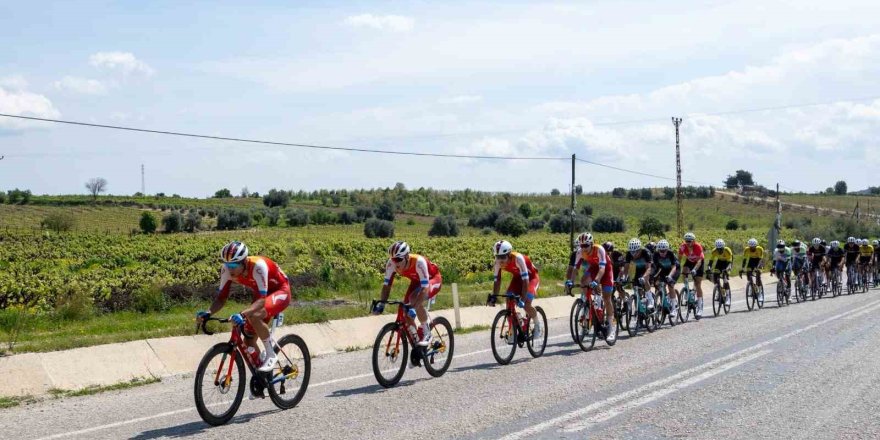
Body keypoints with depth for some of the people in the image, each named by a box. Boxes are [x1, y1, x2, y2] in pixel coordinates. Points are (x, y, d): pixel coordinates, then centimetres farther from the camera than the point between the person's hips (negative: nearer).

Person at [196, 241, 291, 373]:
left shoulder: (258, 266, -37)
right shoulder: (227, 269, -19)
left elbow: (262, 299, -41)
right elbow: (221, 297, -12)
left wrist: (243, 314, -56)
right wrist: (208, 312, -31)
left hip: (280, 291, -7)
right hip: (262, 295, 7)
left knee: (254, 316, -34)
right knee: (248, 342, 1)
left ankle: (271, 355, -15)